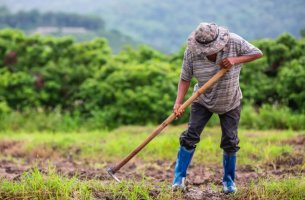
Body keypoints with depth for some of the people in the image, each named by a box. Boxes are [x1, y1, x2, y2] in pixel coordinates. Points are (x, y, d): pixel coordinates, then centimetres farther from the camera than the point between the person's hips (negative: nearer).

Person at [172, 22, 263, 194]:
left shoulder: (234, 42, -23)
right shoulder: (191, 52, -22)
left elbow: (258, 53, -15)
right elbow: (185, 79, -16)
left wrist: (235, 60, -30)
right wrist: (178, 103, -29)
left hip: (230, 102, 0)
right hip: (203, 101, 0)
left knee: (230, 142, 2)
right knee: (190, 136, -8)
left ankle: (229, 180, 21)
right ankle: (179, 177, 3)